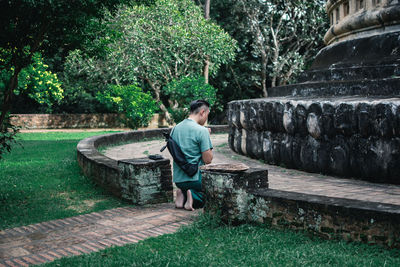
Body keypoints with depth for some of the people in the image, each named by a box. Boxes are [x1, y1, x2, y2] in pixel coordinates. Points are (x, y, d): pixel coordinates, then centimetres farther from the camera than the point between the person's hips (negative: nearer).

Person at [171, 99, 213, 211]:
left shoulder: (176, 128, 8)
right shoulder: (202, 130, -15)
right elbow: (208, 160, -15)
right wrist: (207, 137, -2)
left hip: (178, 179, 7)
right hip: (195, 178, -7)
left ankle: (183, 194, 2)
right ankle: (194, 196, -9)